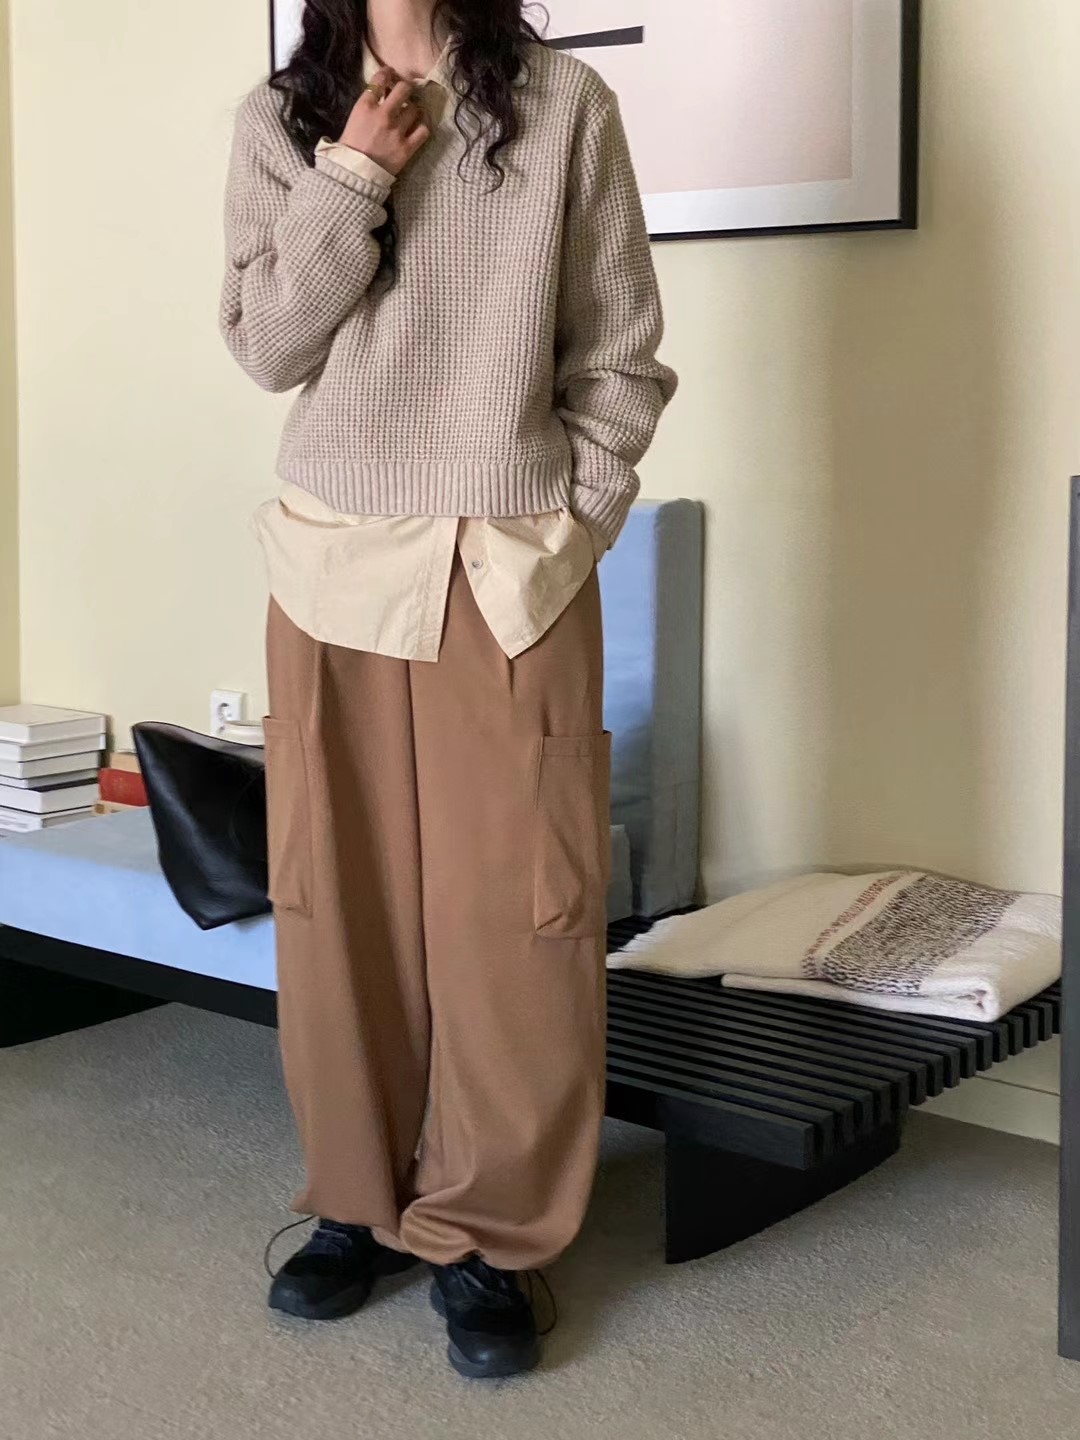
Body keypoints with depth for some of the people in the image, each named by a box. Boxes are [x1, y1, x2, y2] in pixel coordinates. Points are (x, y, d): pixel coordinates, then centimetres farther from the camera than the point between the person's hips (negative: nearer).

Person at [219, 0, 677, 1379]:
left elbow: (619, 350, 3)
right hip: (338, 560, 2)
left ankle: (488, 1237, 12)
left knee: (518, 908, -1)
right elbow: (265, 346, 0)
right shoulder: (280, 117, 7)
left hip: (517, 569, -1)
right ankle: (356, 1201, 23)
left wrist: (576, 518, -3)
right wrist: (351, 176, -9)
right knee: (341, 894, 7)